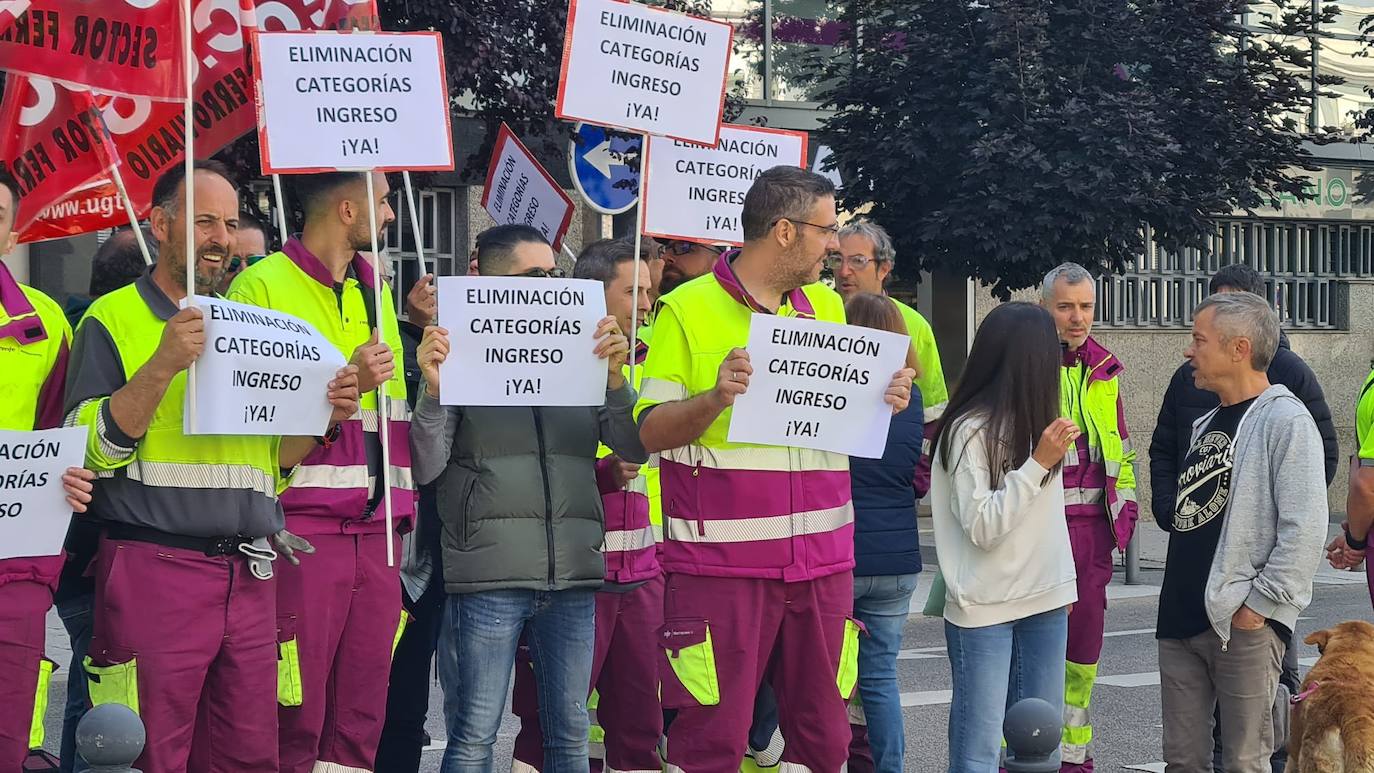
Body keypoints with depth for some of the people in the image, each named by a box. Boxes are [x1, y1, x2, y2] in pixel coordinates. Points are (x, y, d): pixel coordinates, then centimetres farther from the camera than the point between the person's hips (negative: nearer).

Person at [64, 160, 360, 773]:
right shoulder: (113, 320, 2)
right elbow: (88, 451, -9)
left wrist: (323, 416, 2)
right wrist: (164, 365, -18)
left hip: (249, 578, 6)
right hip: (153, 575, -5)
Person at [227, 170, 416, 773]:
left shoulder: (375, 289, 19)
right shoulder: (262, 287, -3)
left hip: (376, 534, 6)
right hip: (301, 528, -6)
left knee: (362, 719, 6)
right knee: (295, 721, -6)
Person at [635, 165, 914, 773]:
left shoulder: (827, 306, 14)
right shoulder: (687, 309, -3)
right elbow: (650, 432, -5)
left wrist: (884, 400, 0)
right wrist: (716, 398, -23)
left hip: (820, 559, 5)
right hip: (723, 561, -5)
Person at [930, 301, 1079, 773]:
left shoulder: (1032, 421, 10)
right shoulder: (970, 430, -13)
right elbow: (982, 527, -17)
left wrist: (1065, 581, 16)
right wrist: (1039, 463, -19)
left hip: (1045, 602, 8)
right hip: (985, 609, -7)